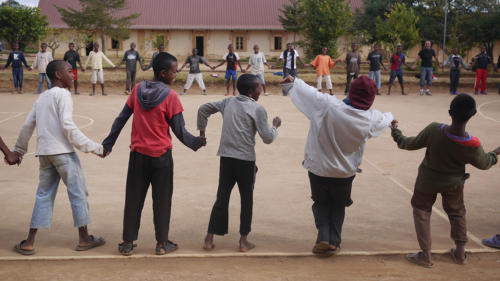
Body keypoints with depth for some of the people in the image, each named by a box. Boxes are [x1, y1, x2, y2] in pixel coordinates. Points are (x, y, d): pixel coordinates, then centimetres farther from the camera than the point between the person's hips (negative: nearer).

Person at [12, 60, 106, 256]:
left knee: (44, 195, 11)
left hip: (44, 152, 8)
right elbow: (68, 126, -16)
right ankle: (84, 239, 10)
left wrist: (19, 149, 32)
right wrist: (93, 147, -14)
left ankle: (29, 243, 8)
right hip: (62, 151, -8)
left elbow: (28, 125, 21)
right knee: (78, 193, 3)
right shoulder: (62, 95, -6)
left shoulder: (42, 97, 18)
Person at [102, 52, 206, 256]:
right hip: (161, 155, -4)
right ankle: (162, 243, 14)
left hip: (138, 154, 4)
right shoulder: (170, 96, -11)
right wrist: (196, 143, 8)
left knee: (133, 199, 10)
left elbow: (121, 120, 6)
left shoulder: (137, 90, 2)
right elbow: (179, 131, -8)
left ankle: (128, 243, 15)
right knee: (162, 199, 7)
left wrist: (108, 143, 14)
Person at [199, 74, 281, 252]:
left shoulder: (228, 102, 9)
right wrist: (275, 127, 11)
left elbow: (203, 109, 15)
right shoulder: (257, 109, -6)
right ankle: (244, 241, 14)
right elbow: (267, 138, -8)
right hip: (246, 160, -4)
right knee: (246, 199, 10)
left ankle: (209, 239, 12)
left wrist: (202, 131, 23)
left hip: (226, 157, 4)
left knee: (222, 198, 12)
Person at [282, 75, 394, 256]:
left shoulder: (327, 105, -26)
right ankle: (334, 242, 23)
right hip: (345, 173, 1)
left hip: (318, 169, -1)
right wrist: (390, 118, 35)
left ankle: (323, 237, 7)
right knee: (338, 207, 24)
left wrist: (292, 82, 7)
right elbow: (383, 120, 10)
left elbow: (307, 91, -14)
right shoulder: (370, 119, -15)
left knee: (321, 203, 22)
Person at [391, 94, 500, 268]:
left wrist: (395, 132, 3)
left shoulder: (434, 130, -33)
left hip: (428, 181, -1)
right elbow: (484, 164, -8)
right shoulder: (472, 145, -29)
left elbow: (410, 144, -16)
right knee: (456, 212, 25)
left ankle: (425, 256, 17)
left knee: (421, 210, 17)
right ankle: (460, 253, 36)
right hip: (454, 183, 2)